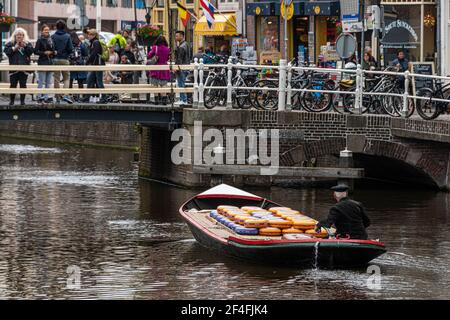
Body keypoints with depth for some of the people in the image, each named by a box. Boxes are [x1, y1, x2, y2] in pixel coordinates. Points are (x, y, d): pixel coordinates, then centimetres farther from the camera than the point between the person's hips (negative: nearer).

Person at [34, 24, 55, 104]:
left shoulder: (50, 40, 12)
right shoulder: (40, 40, -6)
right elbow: (36, 51, -10)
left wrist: (53, 53, 2)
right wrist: (44, 53, -18)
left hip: (50, 62, 6)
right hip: (42, 62, -6)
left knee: (48, 82, 8)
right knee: (41, 82, -4)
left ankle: (46, 97, 13)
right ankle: (39, 97, 0)